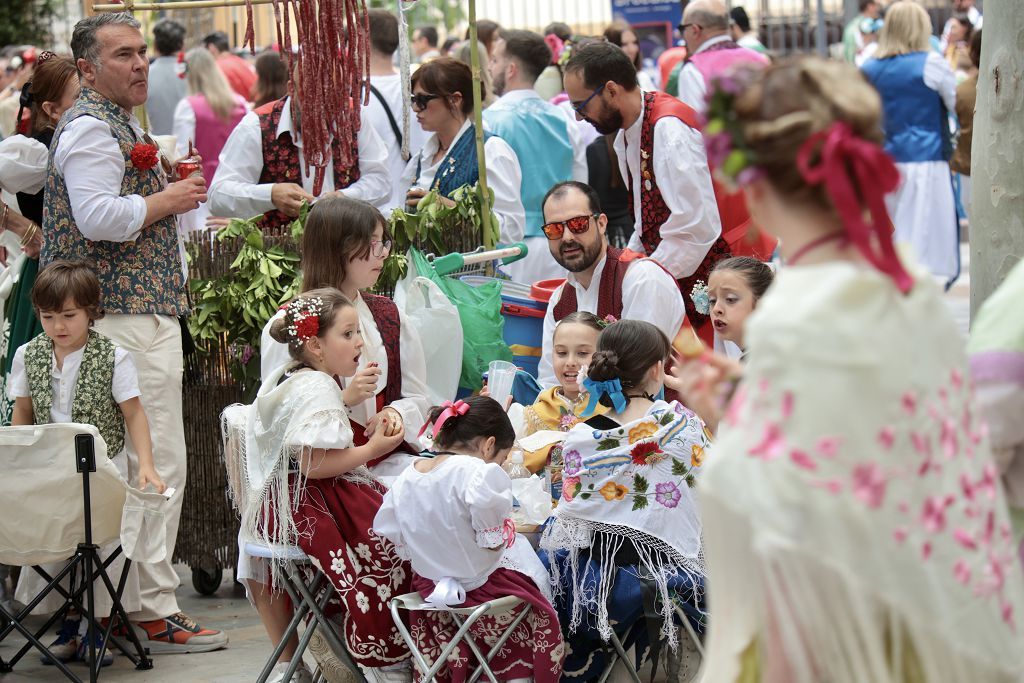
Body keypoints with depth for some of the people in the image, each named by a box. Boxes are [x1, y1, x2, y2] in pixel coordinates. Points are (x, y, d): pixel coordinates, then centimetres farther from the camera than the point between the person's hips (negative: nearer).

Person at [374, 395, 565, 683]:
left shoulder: (405, 479, -1)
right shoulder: (481, 474, -22)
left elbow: (400, 545, 4)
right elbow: (494, 542, -29)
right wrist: (512, 530, -9)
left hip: (429, 586, 7)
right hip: (481, 586, -7)